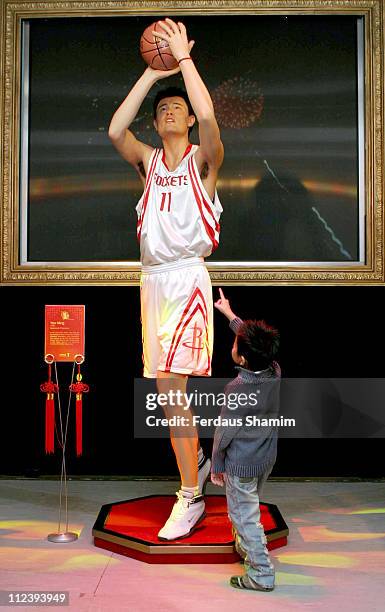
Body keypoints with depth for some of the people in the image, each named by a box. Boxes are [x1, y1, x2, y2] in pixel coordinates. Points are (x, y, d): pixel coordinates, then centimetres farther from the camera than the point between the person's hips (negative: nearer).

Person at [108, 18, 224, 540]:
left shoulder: (203, 160, 3)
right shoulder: (148, 161, 14)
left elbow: (208, 116, -18)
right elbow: (115, 130, -5)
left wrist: (184, 57, -9)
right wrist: (152, 72, -1)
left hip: (187, 277, -6)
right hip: (152, 278, 6)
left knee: (169, 383, -15)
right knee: (167, 389, 9)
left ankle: (190, 496, -5)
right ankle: (198, 464, 27)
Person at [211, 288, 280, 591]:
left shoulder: (237, 390, -31)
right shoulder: (275, 372, -13)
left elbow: (223, 434, -20)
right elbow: (251, 338, 5)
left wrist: (216, 467, -4)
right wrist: (229, 313, 18)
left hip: (241, 465, -7)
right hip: (267, 458, 7)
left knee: (244, 516, 9)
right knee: (251, 507, 28)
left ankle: (262, 575, 18)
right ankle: (247, 547, 49)